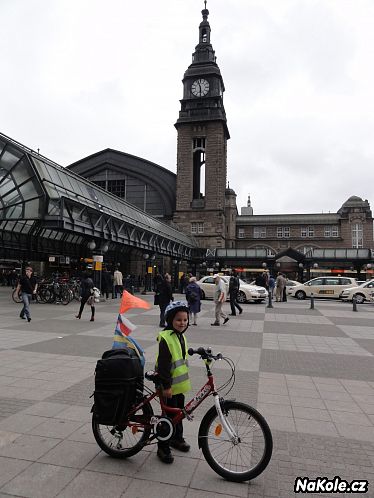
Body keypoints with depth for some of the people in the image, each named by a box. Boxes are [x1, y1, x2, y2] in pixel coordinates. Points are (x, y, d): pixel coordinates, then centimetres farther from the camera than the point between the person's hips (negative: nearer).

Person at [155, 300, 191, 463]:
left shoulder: (181, 336, 7)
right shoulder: (165, 338, -22)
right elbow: (163, 364, -23)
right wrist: (166, 385, -22)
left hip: (180, 384, 8)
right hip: (169, 386, -8)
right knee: (169, 415, 2)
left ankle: (177, 438, 40)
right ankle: (163, 447, 17)